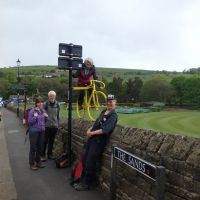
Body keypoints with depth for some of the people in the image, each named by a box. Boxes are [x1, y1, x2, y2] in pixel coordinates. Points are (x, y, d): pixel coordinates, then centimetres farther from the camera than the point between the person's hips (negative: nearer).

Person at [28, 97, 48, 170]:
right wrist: (35, 116, -24)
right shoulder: (32, 111, -12)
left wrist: (46, 116, -2)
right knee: (33, 148, 2)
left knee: (39, 147, 13)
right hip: (34, 131, -6)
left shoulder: (43, 110, 7)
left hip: (41, 131, 6)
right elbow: (30, 122, -13)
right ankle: (32, 164, 13)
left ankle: (38, 162, 27)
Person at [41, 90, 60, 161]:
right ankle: (43, 155, 13)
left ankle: (50, 154, 25)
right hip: (46, 125, -4)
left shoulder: (57, 104, 6)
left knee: (52, 140, 12)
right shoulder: (45, 104, -7)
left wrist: (57, 124, 12)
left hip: (54, 125, 4)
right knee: (45, 141, 2)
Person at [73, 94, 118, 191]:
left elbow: (105, 130, -23)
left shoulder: (113, 115, -13)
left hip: (99, 141, -9)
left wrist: (92, 133, -15)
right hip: (92, 139, 9)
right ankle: (83, 180, 30)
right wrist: (89, 130, 2)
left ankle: (87, 184, 14)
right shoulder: (104, 112, 15)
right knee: (85, 160, 15)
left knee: (90, 163, -2)